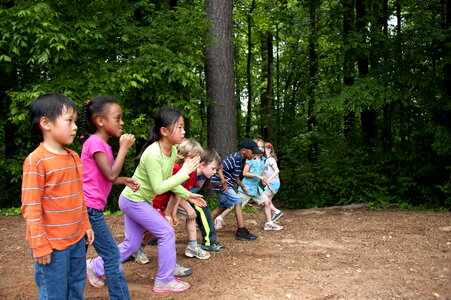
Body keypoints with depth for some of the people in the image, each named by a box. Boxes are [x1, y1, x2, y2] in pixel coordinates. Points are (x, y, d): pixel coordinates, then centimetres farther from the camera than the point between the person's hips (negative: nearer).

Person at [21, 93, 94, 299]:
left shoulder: (74, 158, 7)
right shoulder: (36, 161, -16)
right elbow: (30, 207, -16)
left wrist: (86, 226, 16)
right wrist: (39, 244, -16)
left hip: (77, 239, 7)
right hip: (52, 244, -7)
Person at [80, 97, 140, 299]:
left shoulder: (101, 143, 14)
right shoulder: (95, 143, -15)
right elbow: (111, 176, -22)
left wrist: (125, 181, 5)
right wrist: (123, 148, -16)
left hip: (89, 208, 10)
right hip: (90, 208, -10)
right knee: (112, 256, -5)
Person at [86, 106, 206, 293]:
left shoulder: (173, 150, -3)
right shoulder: (153, 154, -30)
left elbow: (167, 180, 7)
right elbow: (159, 188, -29)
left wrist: (187, 195, 4)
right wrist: (184, 172, -29)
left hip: (136, 201, 9)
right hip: (133, 201, -9)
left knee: (131, 244, 15)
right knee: (166, 232, -7)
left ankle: (97, 267, 30)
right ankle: (164, 281, 7)